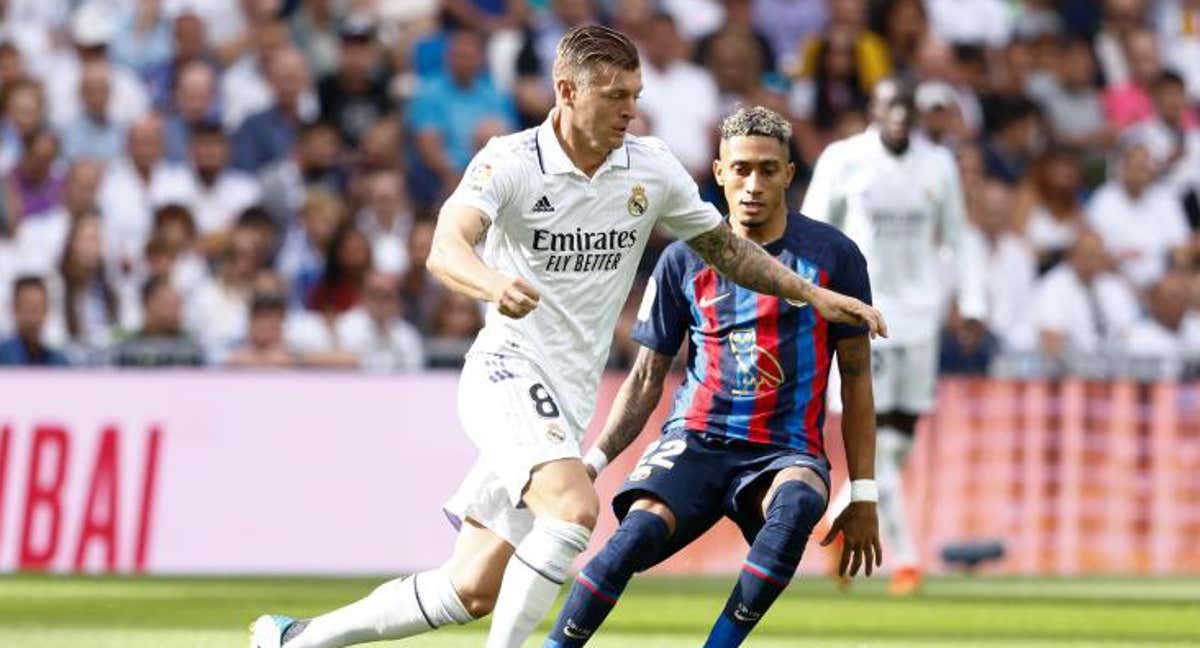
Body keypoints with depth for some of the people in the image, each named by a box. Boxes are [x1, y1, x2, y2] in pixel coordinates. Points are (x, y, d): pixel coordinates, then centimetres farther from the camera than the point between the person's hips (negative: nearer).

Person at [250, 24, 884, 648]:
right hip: (508, 370, -6)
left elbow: (726, 249, 19)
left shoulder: (653, 168, 4)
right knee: (574, 507, -33)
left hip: (569, 401, 6)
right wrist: (494, 284, -49)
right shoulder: (509, 162, -11)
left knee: (472, 592, 4)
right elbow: (445, 250, -27)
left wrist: (815, 295, 11)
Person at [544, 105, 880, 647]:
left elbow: (856, 377, 9)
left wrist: (862, 494, 5)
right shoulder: (684, 261, 7)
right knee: (641, 529, -30)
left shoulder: (832, 255, 4)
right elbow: (647, 378, 13)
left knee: (797, 502, -37)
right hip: (695, 440, 1)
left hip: (786, 452, -1)